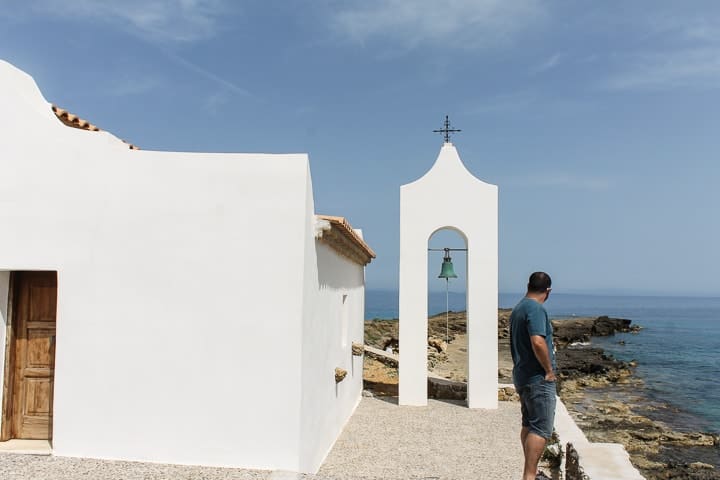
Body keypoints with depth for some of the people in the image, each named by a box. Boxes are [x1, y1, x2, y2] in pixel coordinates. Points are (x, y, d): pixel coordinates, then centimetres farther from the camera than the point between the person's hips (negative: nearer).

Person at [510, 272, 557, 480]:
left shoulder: (518, 308, 14)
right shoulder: (536, 309, -16)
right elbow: (538, 342, -28)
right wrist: (549, 370, -17)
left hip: (522, 376, 10)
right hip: (538, 378, -10)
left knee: (529, 426, 16)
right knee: (541, 429, -6)